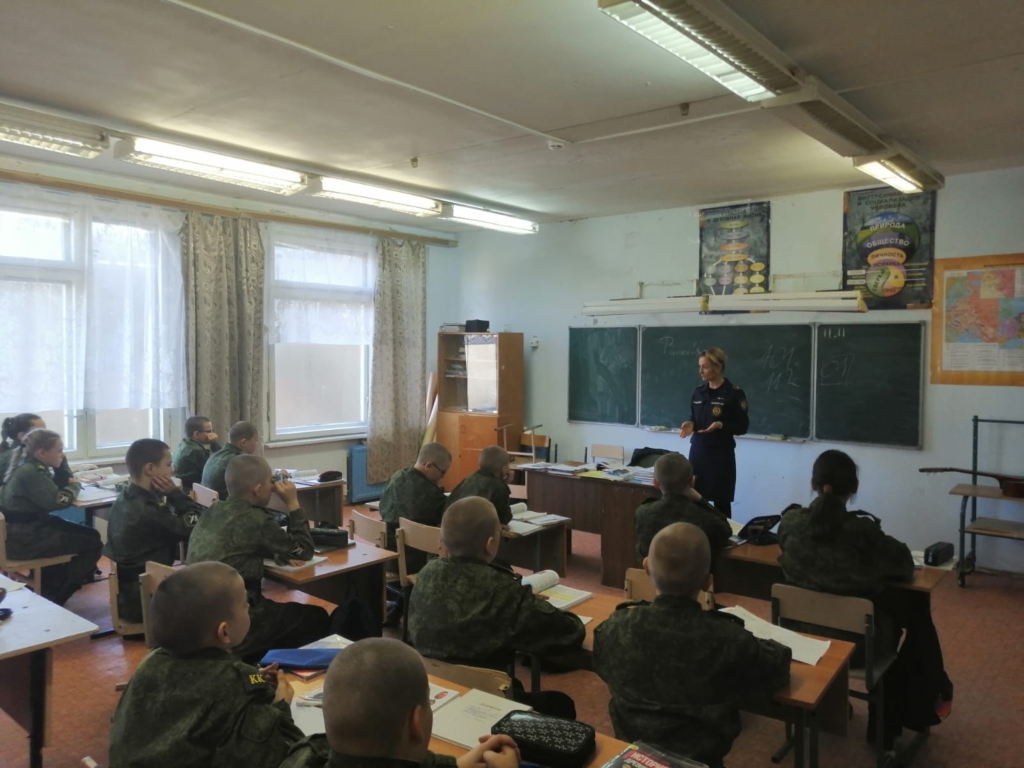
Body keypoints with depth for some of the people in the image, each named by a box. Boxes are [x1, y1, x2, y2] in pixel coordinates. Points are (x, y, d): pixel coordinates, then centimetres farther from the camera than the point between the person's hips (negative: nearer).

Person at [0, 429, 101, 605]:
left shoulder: (34, 468, 11)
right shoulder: (31, 472, -20)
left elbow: (64, 483, 15)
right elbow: (59, 501, -24)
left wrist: (61, 462, 1)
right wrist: (74, 486, -4)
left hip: (30, 528, 11)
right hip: (22, 538, -11)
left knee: (91, 535, 15)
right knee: (93, 544, -11)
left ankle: (48, 589, 22)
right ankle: (53, 598, 3)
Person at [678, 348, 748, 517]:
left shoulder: (734, 393, -7)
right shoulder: (698, 392, 9)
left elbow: (742, 426, -7)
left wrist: (720, 425, -23)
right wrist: (690, 424, -5)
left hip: (721, 454, -5)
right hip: (698, 451, 5)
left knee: (721, 502, 2)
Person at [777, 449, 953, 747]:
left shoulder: (791, 521, -13)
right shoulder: (861, 529, -25)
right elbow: (905, 564, -8)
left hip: (805, 630, 4)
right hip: (858, 639, -4)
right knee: (915, 609, 24)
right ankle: (930, 699, 44)